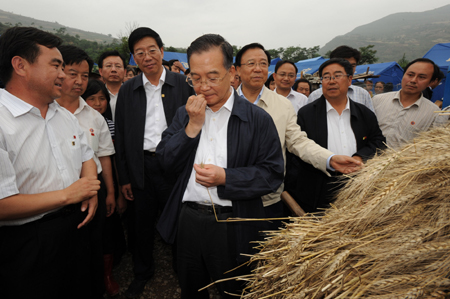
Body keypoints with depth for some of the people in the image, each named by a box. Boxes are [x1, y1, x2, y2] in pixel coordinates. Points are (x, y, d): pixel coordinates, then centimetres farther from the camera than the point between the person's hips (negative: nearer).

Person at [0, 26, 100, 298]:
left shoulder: (66, 116, 6)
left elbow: (86, 157, 14)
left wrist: (91, 190, -5)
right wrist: (67, 195, -18)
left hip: (75, 228, 7)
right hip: (28, 244, -7)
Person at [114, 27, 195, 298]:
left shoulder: (182, 84, -2)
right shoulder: (128, 90, 5)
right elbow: (121, 136, 5)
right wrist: (124, 177, 3)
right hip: (141, 167, 3)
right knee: (141, 223, 16)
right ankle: (143, 272, 41)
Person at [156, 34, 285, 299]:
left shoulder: (258, 119, -9)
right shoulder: (185, 113, 4)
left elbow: (273, 174, -11)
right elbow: (167, 162, -1)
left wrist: (225, 178, -23)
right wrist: (193, 125, -14)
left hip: (232, 226, -3)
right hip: (188, 220, 4)